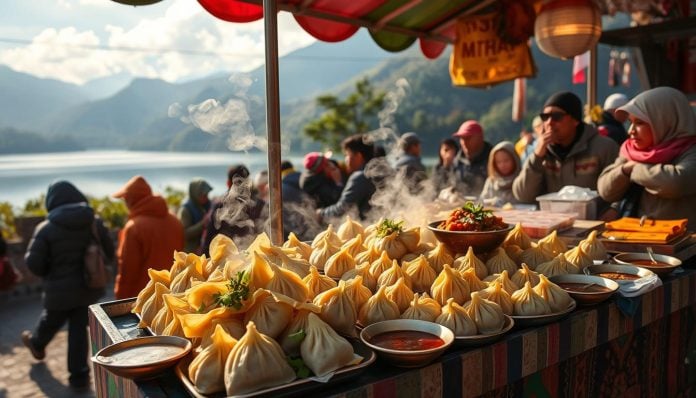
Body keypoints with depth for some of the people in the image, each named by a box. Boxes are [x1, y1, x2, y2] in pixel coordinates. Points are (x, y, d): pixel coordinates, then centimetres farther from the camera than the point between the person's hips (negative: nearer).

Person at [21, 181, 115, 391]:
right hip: (89, 287, 2)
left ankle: (36, 344, 57)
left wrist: (49, 273, 9)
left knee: (50, 322, 25)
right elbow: (109, 253, 3)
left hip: (60, 289, -2)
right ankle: (79, 376, 15)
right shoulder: (95, 222, -6)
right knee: (79, 329, 11)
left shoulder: (47, 228, -16)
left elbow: (33, 263, -12)